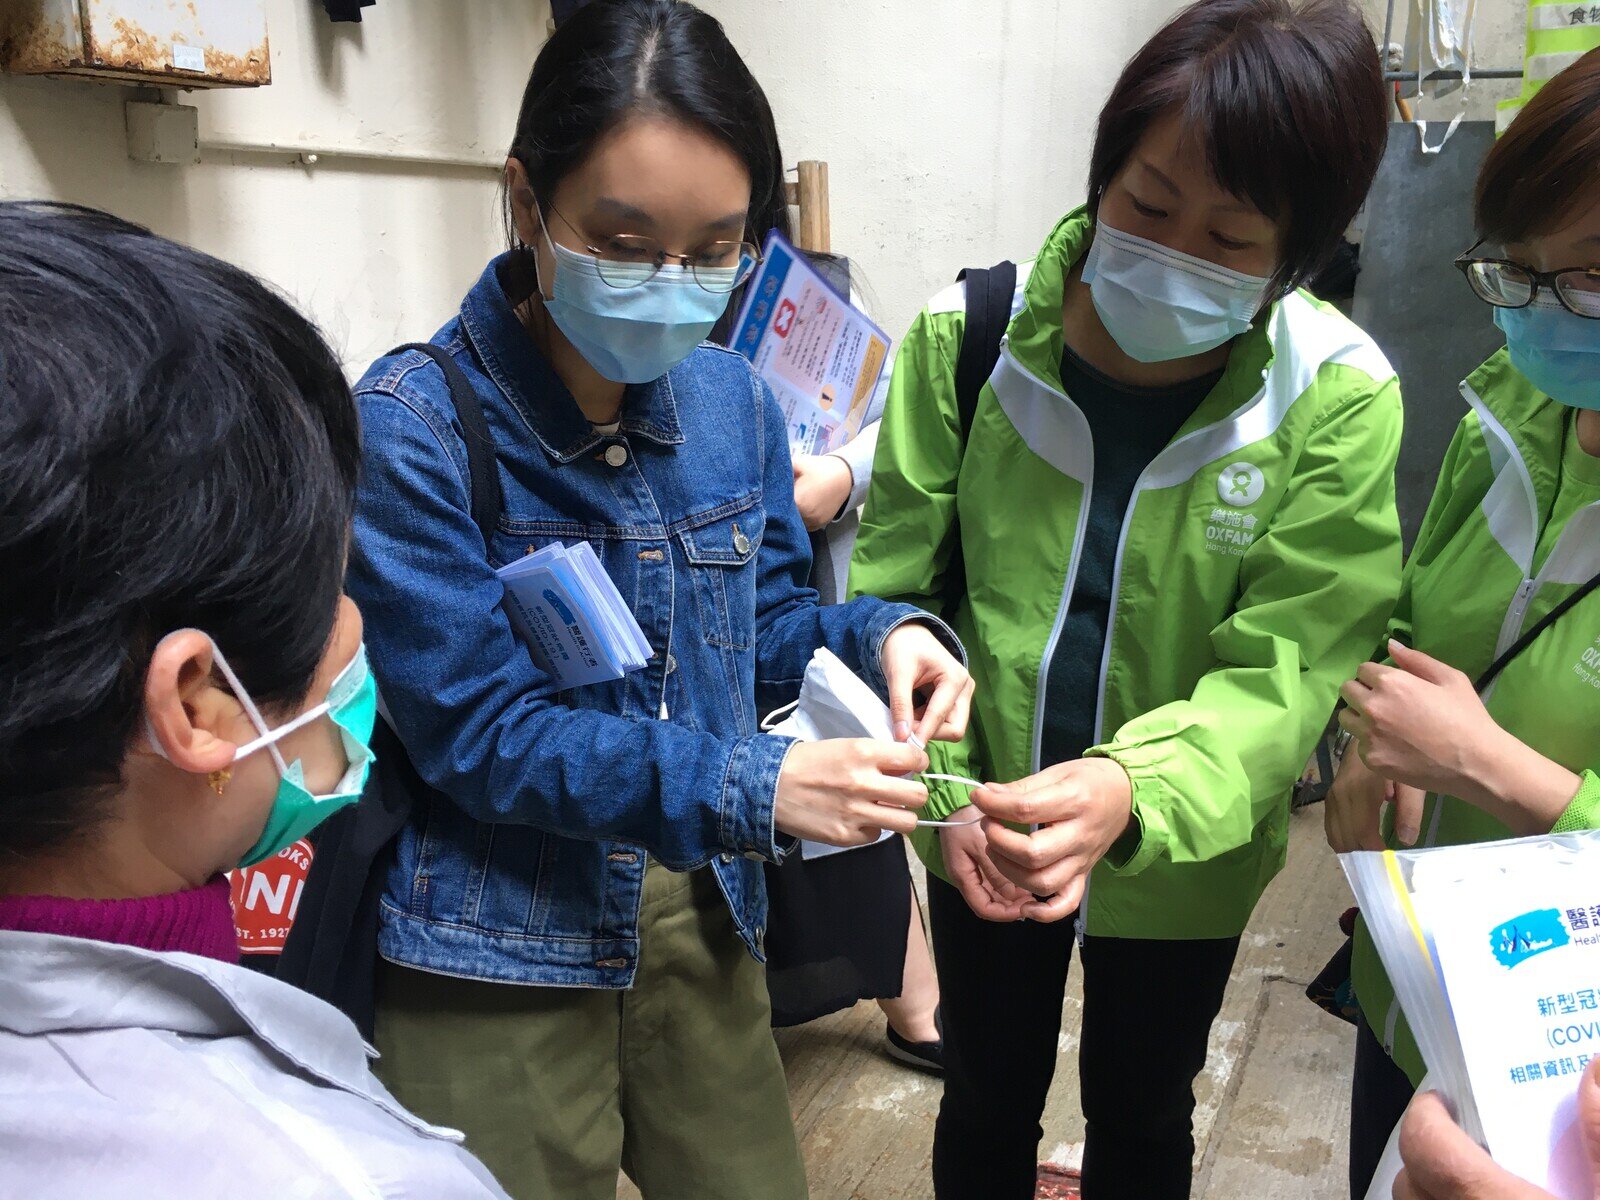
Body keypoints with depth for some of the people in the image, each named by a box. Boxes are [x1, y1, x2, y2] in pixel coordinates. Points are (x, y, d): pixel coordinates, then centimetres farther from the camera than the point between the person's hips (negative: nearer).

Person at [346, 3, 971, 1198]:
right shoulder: (417, 422, -18)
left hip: (702, 914, 5)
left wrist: (881, 637, -15)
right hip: (500, 942, -5)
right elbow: (481, 729, -20)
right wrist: (754, 786, -29)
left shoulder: (736, 402, -2)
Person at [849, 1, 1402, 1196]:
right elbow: (897, 593, -11)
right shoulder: (967, 339, -17)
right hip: (984, 844, 1)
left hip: (1181, 864, 0)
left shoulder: (1336, 401, -19)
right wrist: (944, 787, -24)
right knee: (987, 1104, 24)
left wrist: (1133, 796, -39)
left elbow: (1281, 673, -20)